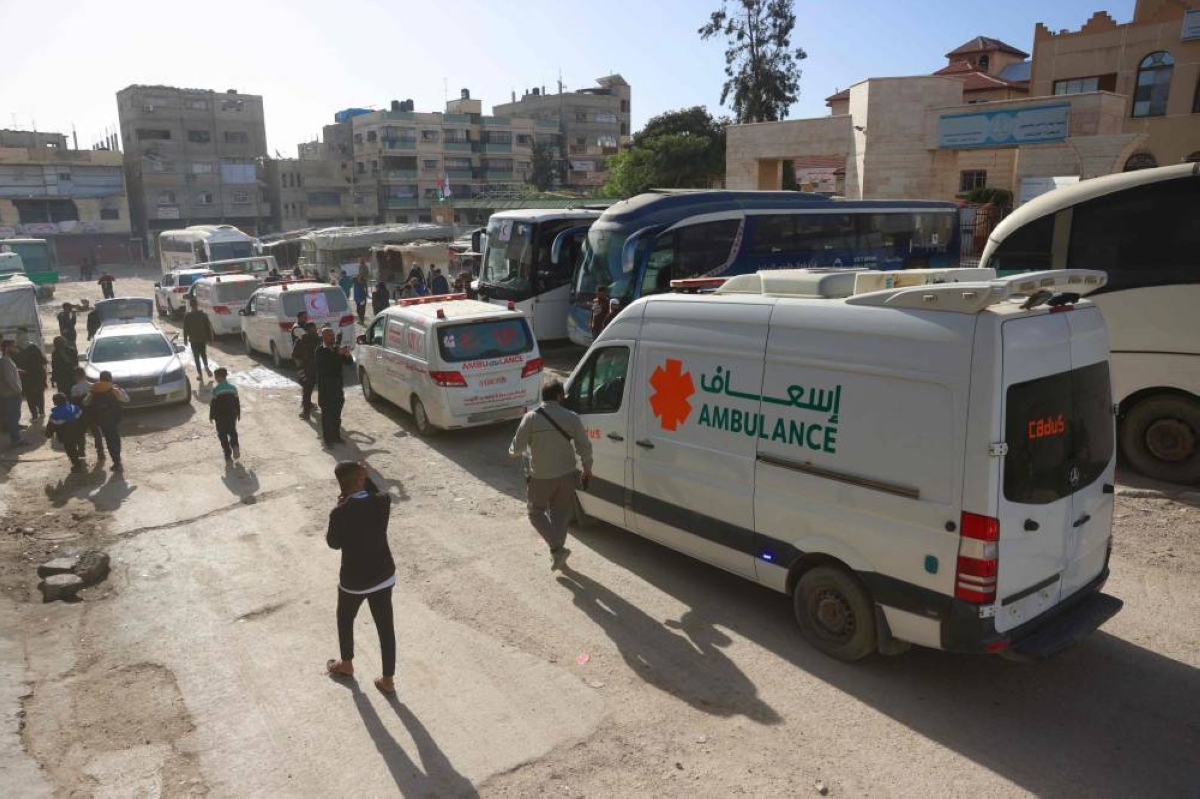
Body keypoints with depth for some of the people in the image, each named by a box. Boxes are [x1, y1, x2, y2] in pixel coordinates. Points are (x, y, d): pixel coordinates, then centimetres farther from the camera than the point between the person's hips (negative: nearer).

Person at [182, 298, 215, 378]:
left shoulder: (187, 316, -9)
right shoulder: (203, 315, -6)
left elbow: (185, 329, -4)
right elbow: (208, 327, -1)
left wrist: (185, 339, 6)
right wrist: (209, 337, 9)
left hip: (193, 339, -2)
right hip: (203, 339, 2)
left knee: (196, 357, 6)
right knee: (203, 354, 20)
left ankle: (200, 374, 4)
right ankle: (206, 367, -6)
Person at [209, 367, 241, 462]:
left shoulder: (216, 390, -14)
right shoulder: (233, 388, -3)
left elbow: (213, 405, -10)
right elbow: (237, 403, 3)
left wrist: (211, 416, 2)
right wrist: (238, 414, 14)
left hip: (220, 417, -3)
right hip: (232, 415, 3)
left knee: (222, 435, 8)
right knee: (233, 432, 19)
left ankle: (228, 455, 9)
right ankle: (235, 446, -8)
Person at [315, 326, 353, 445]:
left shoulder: (337, 349, 7)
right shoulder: (320, 351, -8)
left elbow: (349, 362, 7)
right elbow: (325, 363, -26)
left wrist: (347, 355, -14)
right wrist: (338, 354, -30)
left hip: (338, 386, 5)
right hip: (325, 387, -5)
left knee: (337, 413, 12)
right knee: (327, 414, 0)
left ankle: (336, 436, 21)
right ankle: (327, 438, 6)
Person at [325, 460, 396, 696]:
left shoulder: (341, 513, -26)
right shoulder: (383, 501, -15)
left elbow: (333, 543, -7)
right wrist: (365, 479, -2)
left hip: (354, 579, -3)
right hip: (383, 575, 3)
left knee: (345, 620, 27)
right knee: (385, 625, 16)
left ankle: (346, 664, 49)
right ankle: (388, 680, 27)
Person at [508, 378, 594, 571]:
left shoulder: (531, 417, -12)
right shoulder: (571, 417, -5)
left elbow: (517, 446, -8)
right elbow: (584, 447, -2)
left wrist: (513, 453, 16)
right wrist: (587, 469, 13)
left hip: (540, 477, -2)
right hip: (566, 475, 3)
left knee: (536, 513, 14)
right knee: (560, 513, 20)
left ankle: (557, 548, -2)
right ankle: (557, 553, 23)